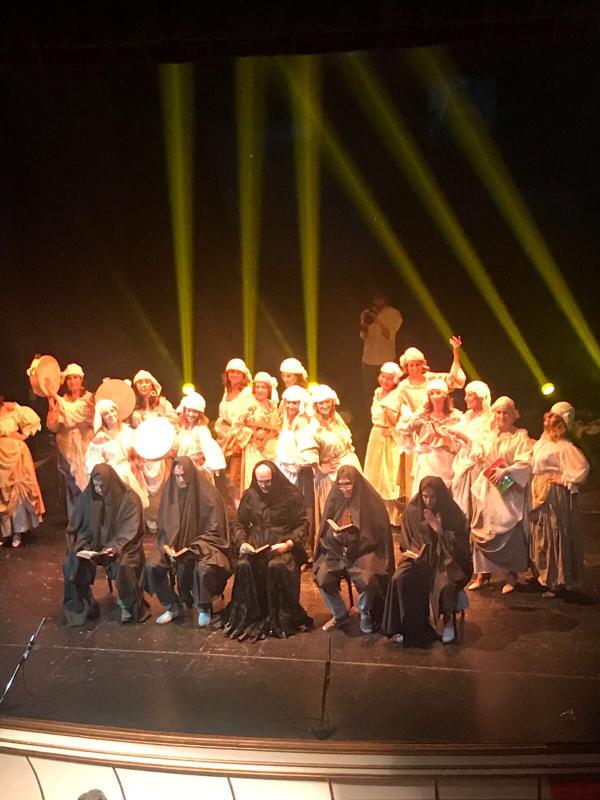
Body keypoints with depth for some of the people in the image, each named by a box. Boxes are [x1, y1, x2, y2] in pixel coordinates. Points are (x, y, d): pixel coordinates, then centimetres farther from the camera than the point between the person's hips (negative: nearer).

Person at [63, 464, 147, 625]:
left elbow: (130, 531, -16)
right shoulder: (86, 497, -3)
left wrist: (115, 547, -32)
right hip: (94, 545, 4)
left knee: (123, 566, -33)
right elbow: (78, 527, 3)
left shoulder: (129, 499, -14)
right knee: (72, 562, -23)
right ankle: (81, 604, -1)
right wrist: (82, 546, -16)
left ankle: (130, 604, -5)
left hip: (122, 547, -3)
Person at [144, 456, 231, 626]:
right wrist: (167, 546, -11)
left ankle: (204, 608, -7)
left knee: (204, 568, -35)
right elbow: (164, 526, 8)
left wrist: (192, 548, -20)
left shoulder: (207, 493, -13)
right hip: (175, 545, 5)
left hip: (203, 545, -4)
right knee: (151, 565, -19)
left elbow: (214, 530, -11)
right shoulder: (170, 492, 0)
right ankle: (173, 606, 1)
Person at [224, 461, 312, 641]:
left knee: (277, 566, -35)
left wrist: (289, 543, -17)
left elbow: (303, 524, -1)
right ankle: (249, 617, -18)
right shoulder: (249, 495, 10)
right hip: (255, 542, 3)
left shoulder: (291, 495, -1)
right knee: (243, 565, -29)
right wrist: (242, 542, -4)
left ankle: (281, 618, -19)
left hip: (282, 543, -3)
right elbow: (240, 523, 16)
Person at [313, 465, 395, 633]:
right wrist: (335, 534, -13)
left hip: (364, 551, -3)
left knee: (366, 579, -31)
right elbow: (325, 531, 10)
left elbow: (377, 533, -6)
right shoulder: (335, 500, 3)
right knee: (322, 577, -22)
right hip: (337, 551, 3)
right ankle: (340, 615, 3)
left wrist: (352, 536, -20)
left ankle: (365, 614, 1)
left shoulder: (371, 501, -7)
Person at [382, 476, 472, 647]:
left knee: (445, 585, -33)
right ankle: (409, 626, -10)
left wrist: (439, 530, -21)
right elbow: (406, 541, 12)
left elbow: (460, 545, -8)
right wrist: (411, 551, -8)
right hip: (419, 556, 2)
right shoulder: (412, 510, -2)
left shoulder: (453, 513, -10)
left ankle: (448, 620, -2)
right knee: (400, 579, -26)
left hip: (445, 558, -2)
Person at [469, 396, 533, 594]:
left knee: (510, 531, -7)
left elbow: (526, 463, -14)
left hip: (510, 491, -5)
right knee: (483, 530, 2)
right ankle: (483, 572, 11)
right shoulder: (488, 437, 15)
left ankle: (511, 575, 3)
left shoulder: (520, 437, -2)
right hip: (488, 490, 5)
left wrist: (506, 471, -24)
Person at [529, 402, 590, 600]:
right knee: (541, 536, 16)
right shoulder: (541, 442, 9)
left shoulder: (564, 446, -18)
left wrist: (564, 479, -18)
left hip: (555, 495, -9)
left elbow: (583, 466, -27)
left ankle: (560, 583, 7)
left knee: (556, 537, -2)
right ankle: (546, 577, 28)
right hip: (540, 495, 9)